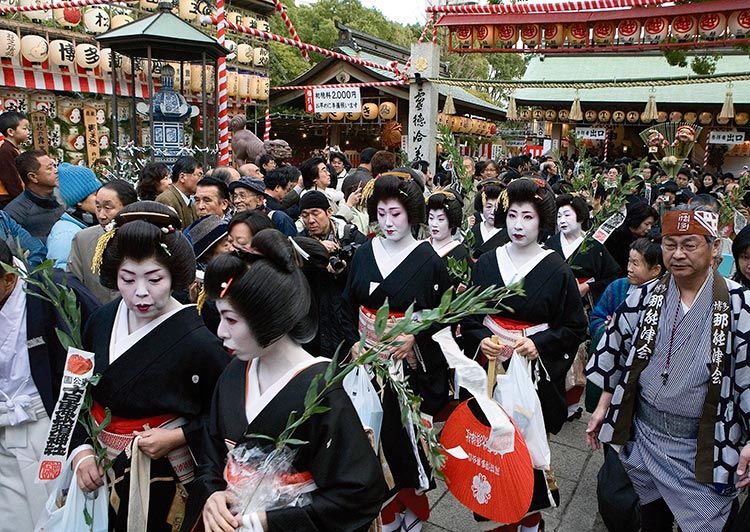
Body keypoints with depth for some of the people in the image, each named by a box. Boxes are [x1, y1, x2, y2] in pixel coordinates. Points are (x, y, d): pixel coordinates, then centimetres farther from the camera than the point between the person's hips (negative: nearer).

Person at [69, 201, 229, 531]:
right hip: (101, 471, 5)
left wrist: (179, 437, -21)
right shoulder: (101, 322, -5)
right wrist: (81, 450, -4)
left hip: (164, 476, -5)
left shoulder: (197, 340, -22)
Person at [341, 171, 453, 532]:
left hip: (411, 364, -3)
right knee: (374, 432, 8)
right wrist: (353, 342, -4)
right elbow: (348, 306, 9)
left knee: (408, 432, 7)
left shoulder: (428, 260, -7)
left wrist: (415, 337, -19)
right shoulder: (364, 254, 4)